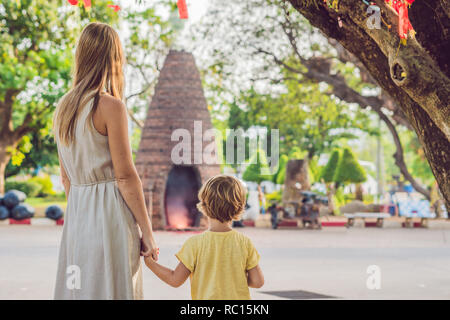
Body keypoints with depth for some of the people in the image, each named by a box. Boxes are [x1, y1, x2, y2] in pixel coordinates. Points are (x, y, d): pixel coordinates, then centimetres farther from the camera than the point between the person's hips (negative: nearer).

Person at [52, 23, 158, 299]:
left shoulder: (64, 107, 10)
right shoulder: (111, 106, -12)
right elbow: (125, 176, -13)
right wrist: (147, 232, -8)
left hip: (76, 215, 7)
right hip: (110, 215, -7)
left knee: (78, 288, 12)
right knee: (110, 290, -2)